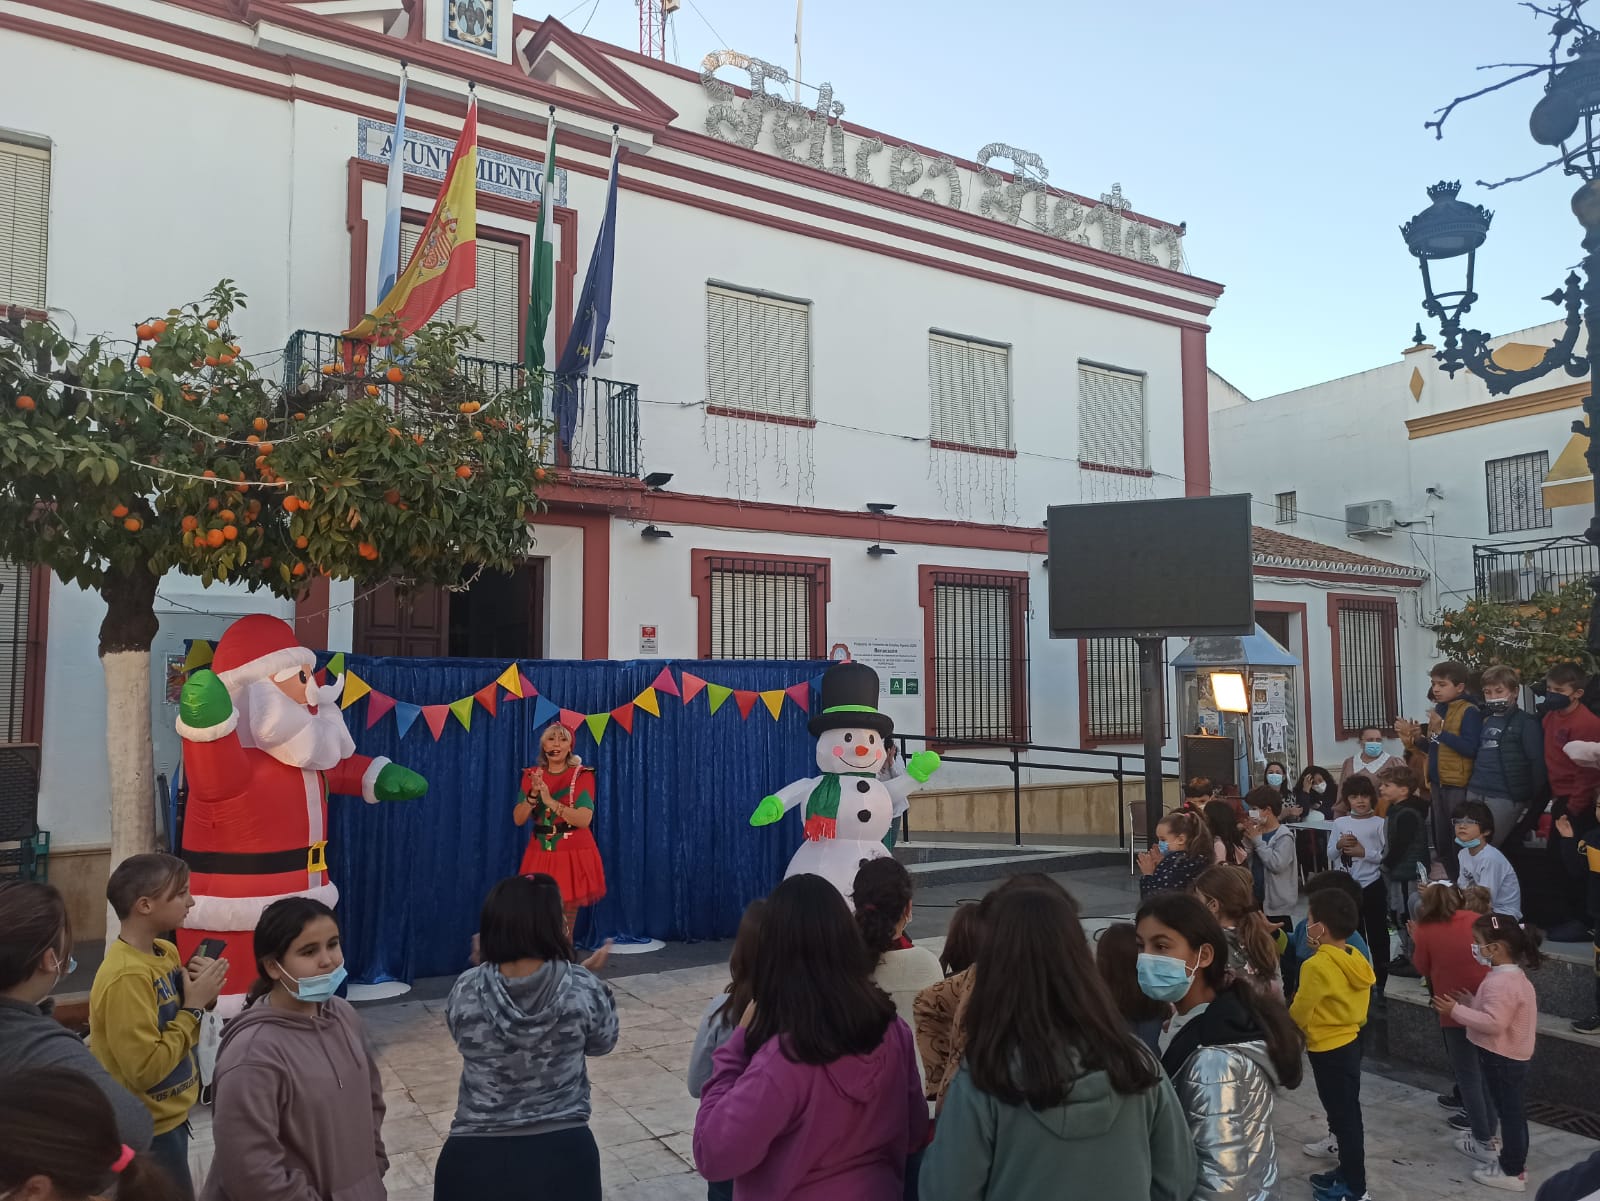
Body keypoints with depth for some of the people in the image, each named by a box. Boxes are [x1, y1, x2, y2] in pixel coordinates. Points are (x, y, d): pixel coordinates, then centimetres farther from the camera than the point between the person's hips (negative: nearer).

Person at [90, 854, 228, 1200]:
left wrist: (202, 997, -7)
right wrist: (194, 1007, -21)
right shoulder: (127, 977, -26)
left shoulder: (165, 951, 1)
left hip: (170, 1115, 8)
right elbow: (145, 1070, -27)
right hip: (148, 1128, -8)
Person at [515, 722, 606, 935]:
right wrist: (533, 795, -15)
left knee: (565, 927, -1)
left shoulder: (582, 775, -4)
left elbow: (584, 819, -16)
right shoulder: (531, 775, 7)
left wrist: (550, 801, -23)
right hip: (540, 854, 3)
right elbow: (518, 819, 2)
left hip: (572, 854, -3)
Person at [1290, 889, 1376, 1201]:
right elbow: (1361, 1004, 10)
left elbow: (1298, 1015, -14)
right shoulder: (1357, 959, -1)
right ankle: (1348, 1172, 34)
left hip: (1328, 1050, -8)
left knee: (1343, 1115, 3)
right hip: (1351, 1041, 8)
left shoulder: (1316, 966, -25)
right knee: (1346, 1111, 20)